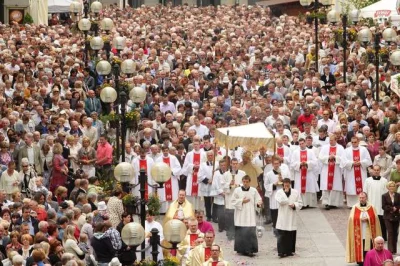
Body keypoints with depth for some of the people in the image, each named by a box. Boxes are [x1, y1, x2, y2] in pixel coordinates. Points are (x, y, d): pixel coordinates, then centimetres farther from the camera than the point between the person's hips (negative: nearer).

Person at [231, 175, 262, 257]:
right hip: (240, 216, 0)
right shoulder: (237, 190, 2)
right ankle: (241, 249, 12)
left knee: (250, 232, -8)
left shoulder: (254, 191, 4)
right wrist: (242, 201, -8)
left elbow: (258, 200, 6)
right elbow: (233, 201, 4)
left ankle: (249, 249, -5)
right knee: (241, 232, 0)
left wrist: (258, 203, -16)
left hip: (250, 215, 0)